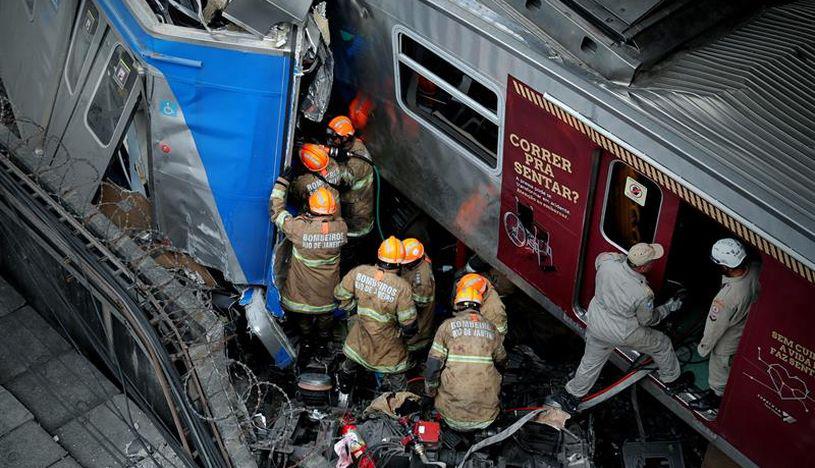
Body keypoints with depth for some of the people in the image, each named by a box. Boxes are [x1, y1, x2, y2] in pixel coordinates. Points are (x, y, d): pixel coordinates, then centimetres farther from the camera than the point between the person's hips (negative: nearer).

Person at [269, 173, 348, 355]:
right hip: (328, 286, 2)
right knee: (326, 312, 29)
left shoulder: (300, 228, -34)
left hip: (303, 284, -2)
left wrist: (282, 183, -16)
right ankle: (323, 339, 51)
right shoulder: (341, 227, -24)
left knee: (303, 313, 27)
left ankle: (307, 340, 47)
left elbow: (277, 212, -21)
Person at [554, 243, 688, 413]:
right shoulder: (643, 294, -33)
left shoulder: (608, 260, -26)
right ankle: (671, 381, 46)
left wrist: (626, 258, 1)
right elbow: (648, 320, -11)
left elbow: (599, 258, 3)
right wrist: (669, 308, 2)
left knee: (591, 361, 27)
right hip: (624, 334, -4)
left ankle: (572, 395, 40)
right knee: (662, 345, 23)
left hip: (596, 323, 4)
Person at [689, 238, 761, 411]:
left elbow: (715, 327, -27)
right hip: (749, 332, 7)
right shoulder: (757, 269, -28)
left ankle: (716, 396, 51)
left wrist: (703, 347, -8)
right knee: (735, 364, 35)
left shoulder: (726, 298, -46)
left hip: (728, 343, -6)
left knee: (719, 370, 25)